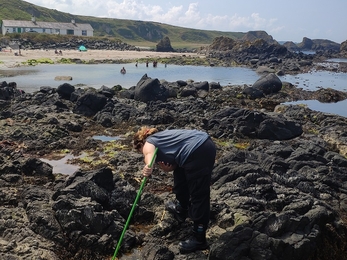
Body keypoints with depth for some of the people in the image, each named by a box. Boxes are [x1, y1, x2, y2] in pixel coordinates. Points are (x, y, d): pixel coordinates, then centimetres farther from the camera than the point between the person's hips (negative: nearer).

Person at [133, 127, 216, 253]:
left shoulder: (148, 144, 5)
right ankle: (181, 209, 51)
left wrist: (148, 168, -41)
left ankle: (199, 239, 9)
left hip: (198, 154, -10)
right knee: (181, 175, 30)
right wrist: (164, 166, -3)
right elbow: (172, 165, 18)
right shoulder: (161, 137, 29)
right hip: (206, 143, 10)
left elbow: (149, 155, -22)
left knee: (199, 195, -2)